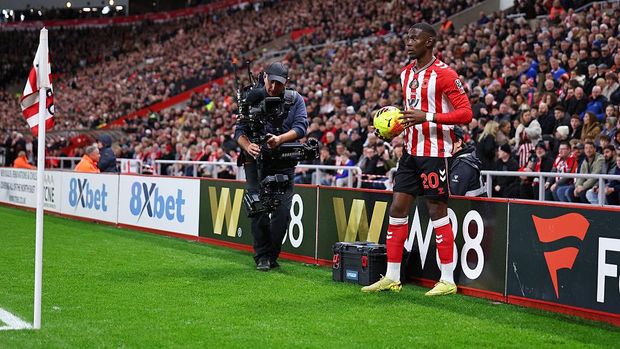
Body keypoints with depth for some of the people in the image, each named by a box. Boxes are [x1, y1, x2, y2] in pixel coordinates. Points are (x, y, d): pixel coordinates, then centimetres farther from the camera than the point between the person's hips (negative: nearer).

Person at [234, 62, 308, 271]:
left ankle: (272, 255, 9)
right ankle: (262, 256, 3)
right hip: (256, 160, -1)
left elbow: (301, 127, -8)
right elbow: (240, 130, -3)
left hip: (284, 163, 1)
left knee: (282, 211, -5)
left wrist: (280, 139, -27)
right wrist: (248, 146, -25)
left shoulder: (295, 100, 4)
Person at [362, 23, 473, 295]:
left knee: (437, 211, -3)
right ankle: (392, 277, 13)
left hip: (435, 152, -8)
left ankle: (448, 280, 6)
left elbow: (465, 113, -16)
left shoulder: (444, 74, -12)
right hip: (411, 150, 8)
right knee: (398, 208, 6)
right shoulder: (407, 73, 14)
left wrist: (427, 117, -24)